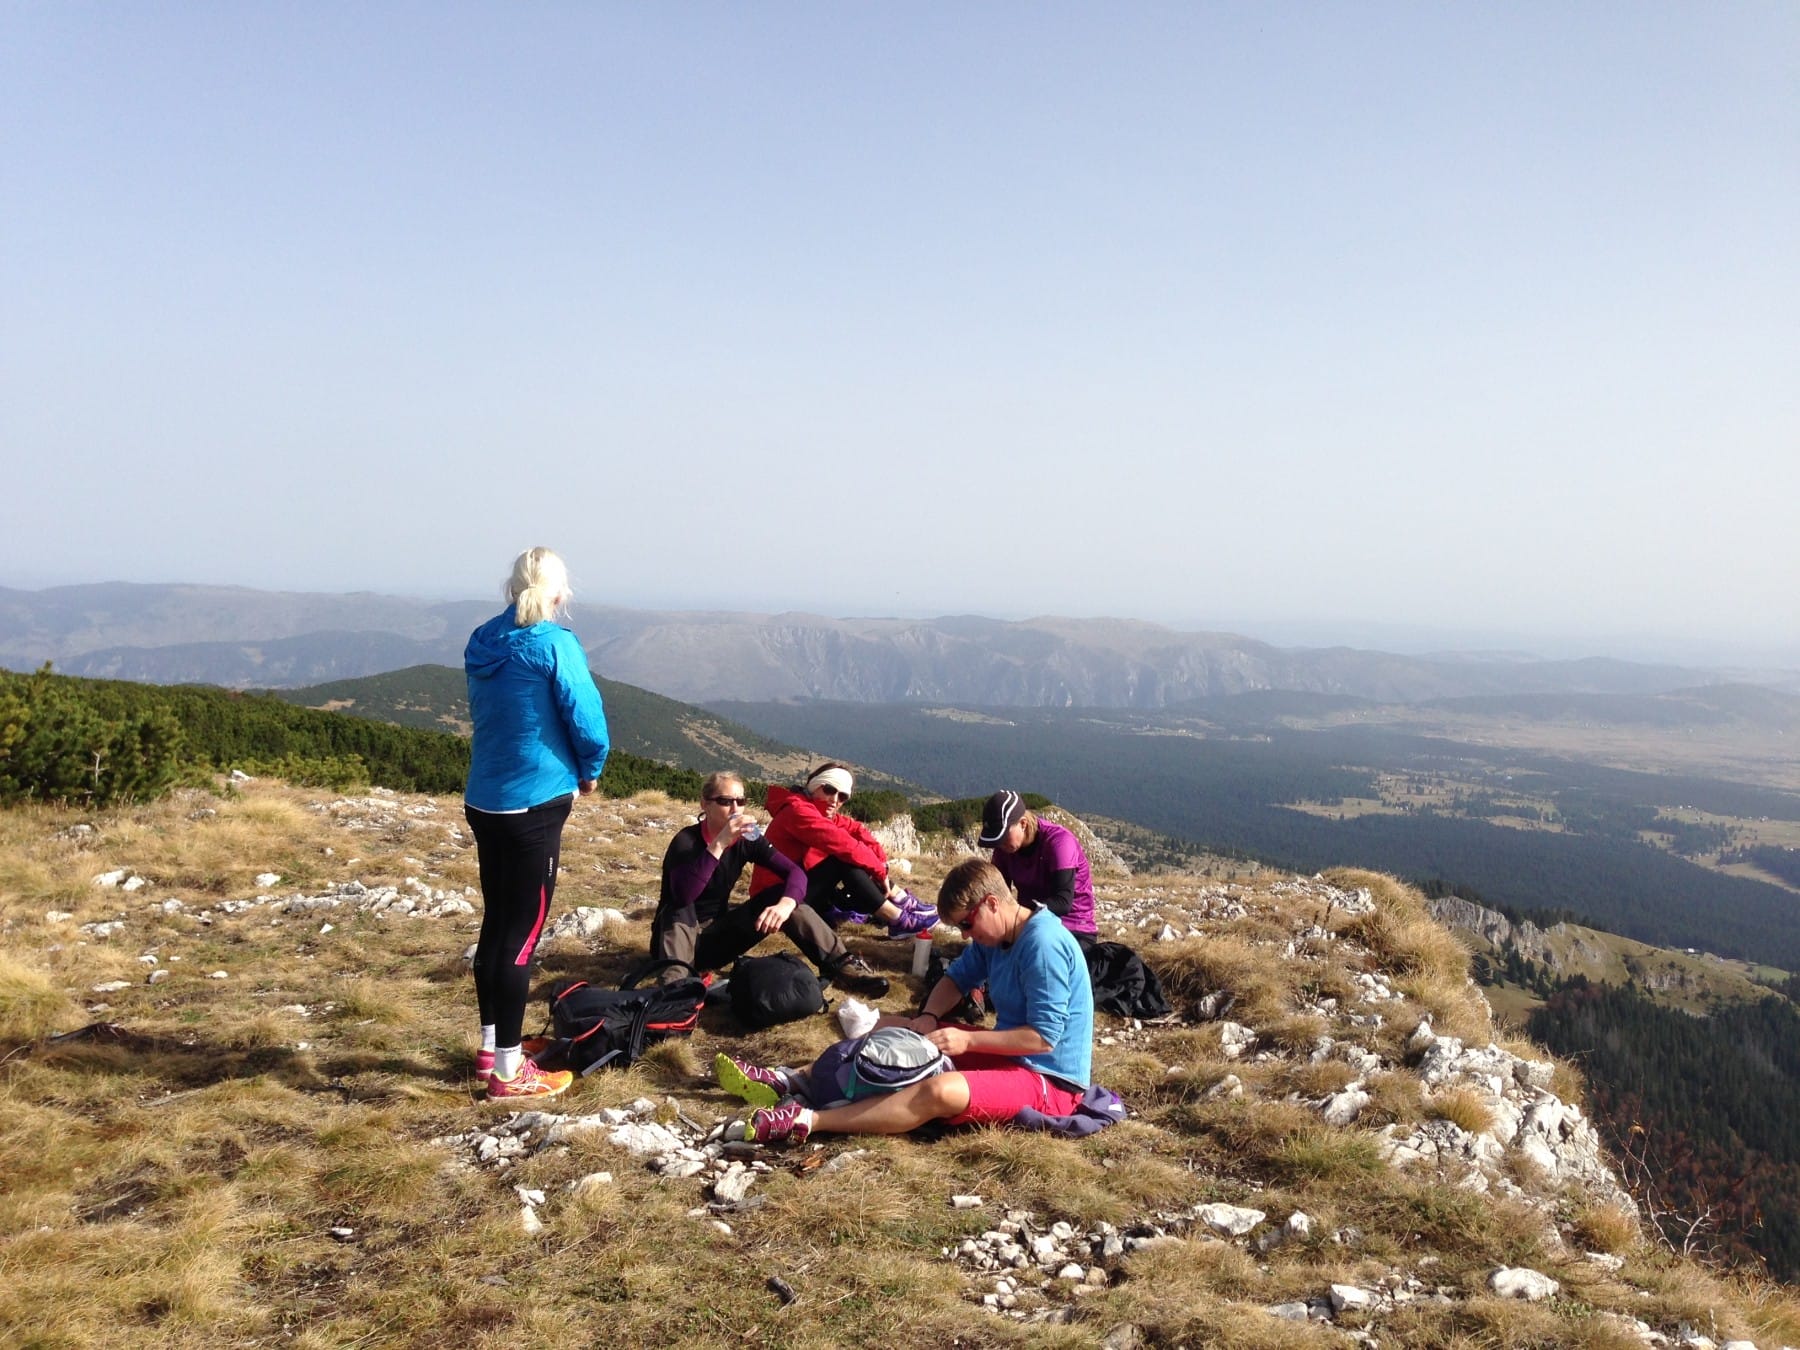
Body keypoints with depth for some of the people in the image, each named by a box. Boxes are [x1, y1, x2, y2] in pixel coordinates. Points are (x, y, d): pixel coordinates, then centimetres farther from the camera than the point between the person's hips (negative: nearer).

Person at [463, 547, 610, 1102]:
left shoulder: (481, 644, 6)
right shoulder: (554, 645, -14)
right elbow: (586, 718, -16)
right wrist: (590, 771, 5)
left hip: (483, 801, 7)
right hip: (534, 805, -7)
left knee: (496, 923, 18)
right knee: (522, 933, -1)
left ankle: (491, 1046, 29)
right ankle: (509, 1071, 6)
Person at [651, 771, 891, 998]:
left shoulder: (746, 839, -5)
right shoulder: (686, 840, -20)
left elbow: (795, 872, -15)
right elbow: (682, 895, -39)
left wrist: (785, 904, -37)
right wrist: (719, 844, -42)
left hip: (717, 935, 5)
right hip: (679, 938, -4)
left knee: (782, 895, -13)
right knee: (680, 909, -36)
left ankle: (840, 964, -20)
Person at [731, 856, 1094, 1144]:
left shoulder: (1042, 944, -23)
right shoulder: (994, 936, 5)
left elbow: (1044, 1037, -26)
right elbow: (957, 978, 15)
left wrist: (966, 1040, -23)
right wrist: (929, 1017, -6)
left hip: (1047, 1080, -10)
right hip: (1006, 1054, 10)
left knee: (941, 1092, -38)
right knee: (891, 1027, 10)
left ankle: (807, 1121, -40)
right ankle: (791, 1081, 0)